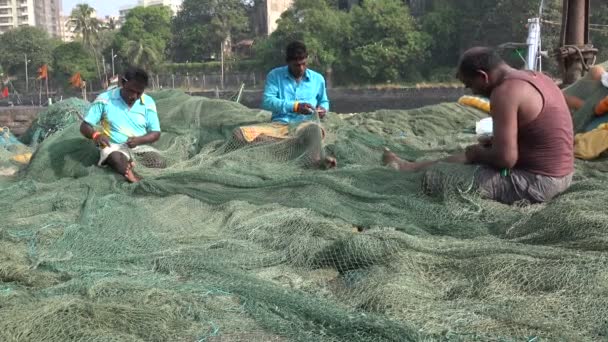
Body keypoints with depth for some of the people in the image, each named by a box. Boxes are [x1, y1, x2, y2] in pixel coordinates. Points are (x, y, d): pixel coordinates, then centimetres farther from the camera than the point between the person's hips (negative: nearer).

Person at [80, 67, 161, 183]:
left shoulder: (148, 102, 2)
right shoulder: (105, 99, -3)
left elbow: (156, 133, 3)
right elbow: (84, 126, -1)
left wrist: (139, 140, -19)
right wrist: (95, 135, -25)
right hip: (114, 148, -3)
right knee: (116, 158, -39)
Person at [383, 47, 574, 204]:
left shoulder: (505, 91, -21)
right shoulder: (534, 78, 9)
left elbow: (505, 158, -24)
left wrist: (478, 153, -4)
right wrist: (495, 141, 14)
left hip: (536, 183, -10)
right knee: (474, 156, 27)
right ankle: (411, 167, 42)